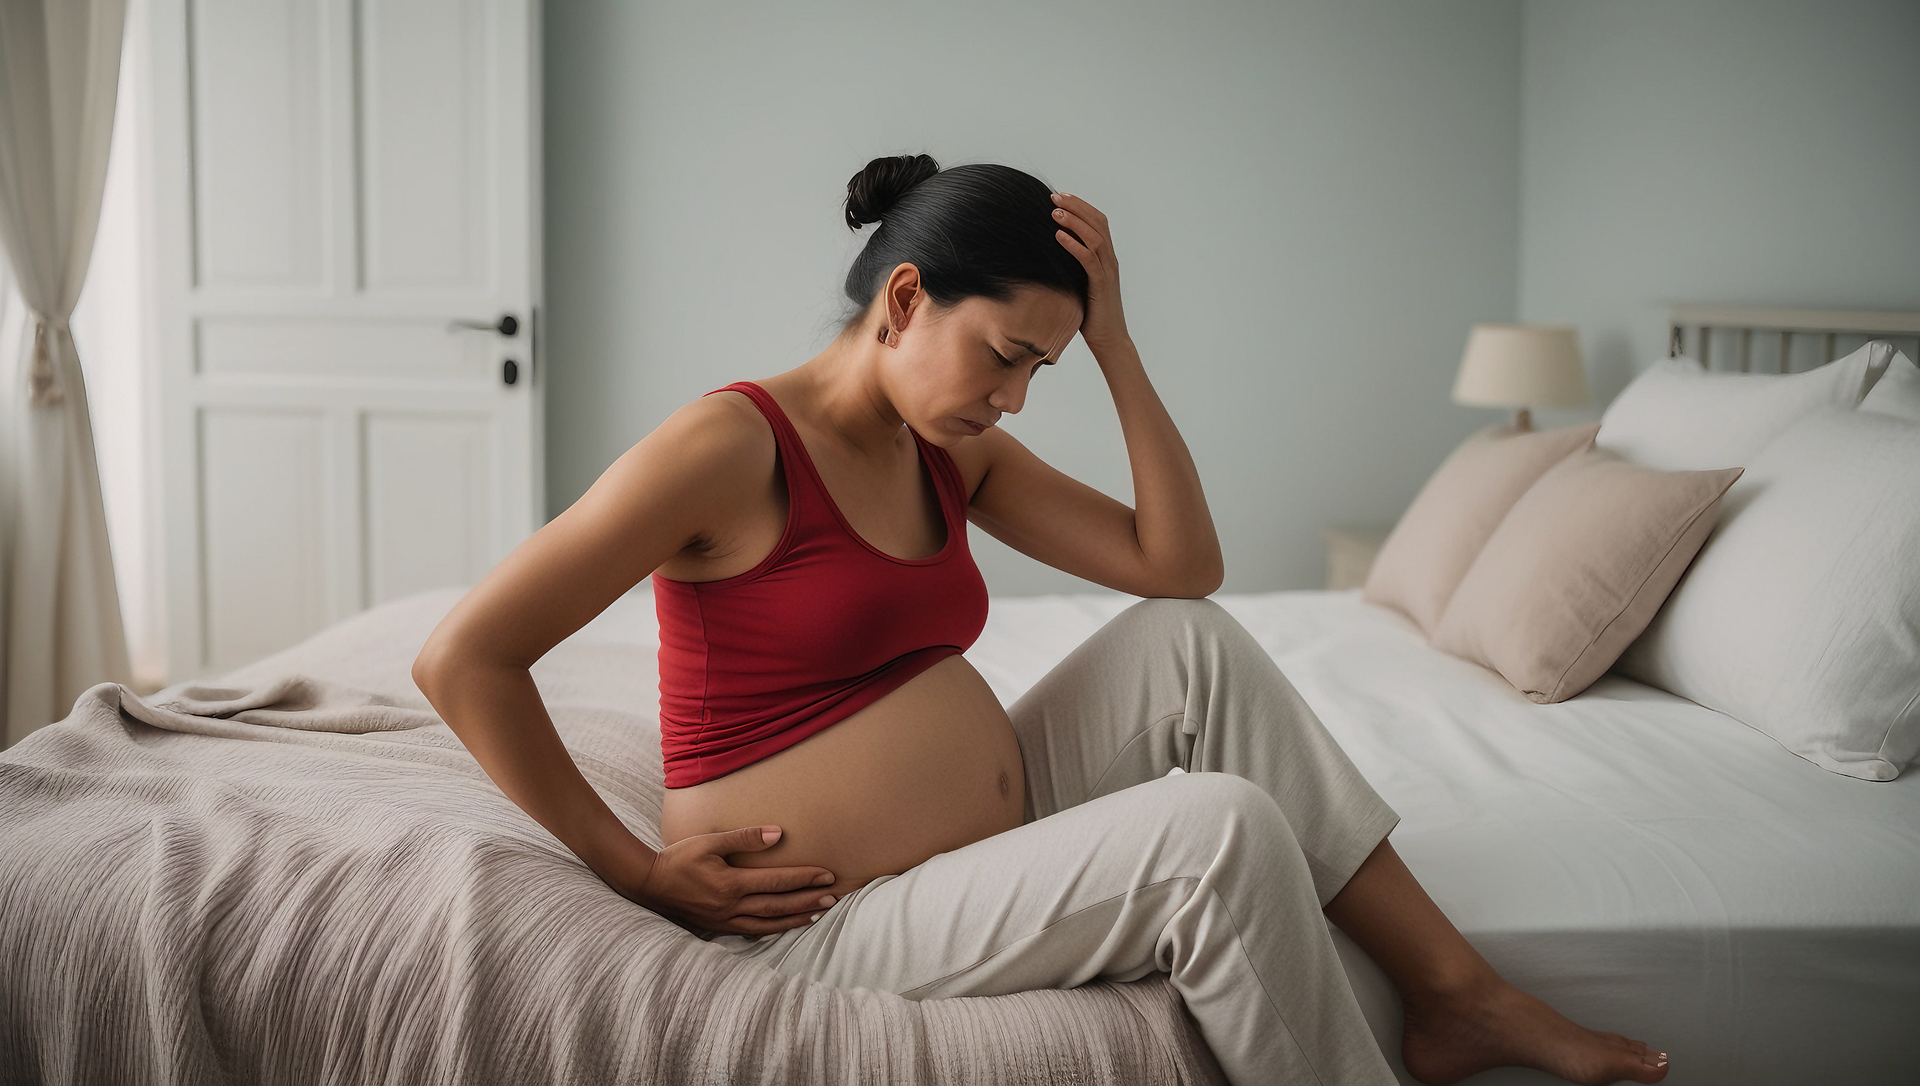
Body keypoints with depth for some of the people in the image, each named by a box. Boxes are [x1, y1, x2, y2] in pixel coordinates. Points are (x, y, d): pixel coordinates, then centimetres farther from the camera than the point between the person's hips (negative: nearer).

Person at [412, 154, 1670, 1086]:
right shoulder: (734, 444, -16)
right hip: (838, 920, -8)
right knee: (1222, 829, -23)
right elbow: (463, 660, -18)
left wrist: (1116, 344, -5)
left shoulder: (957, 455, 8)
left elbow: (1181, 565, 2)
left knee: (1188, 642, -5)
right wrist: (638, 868, -15)